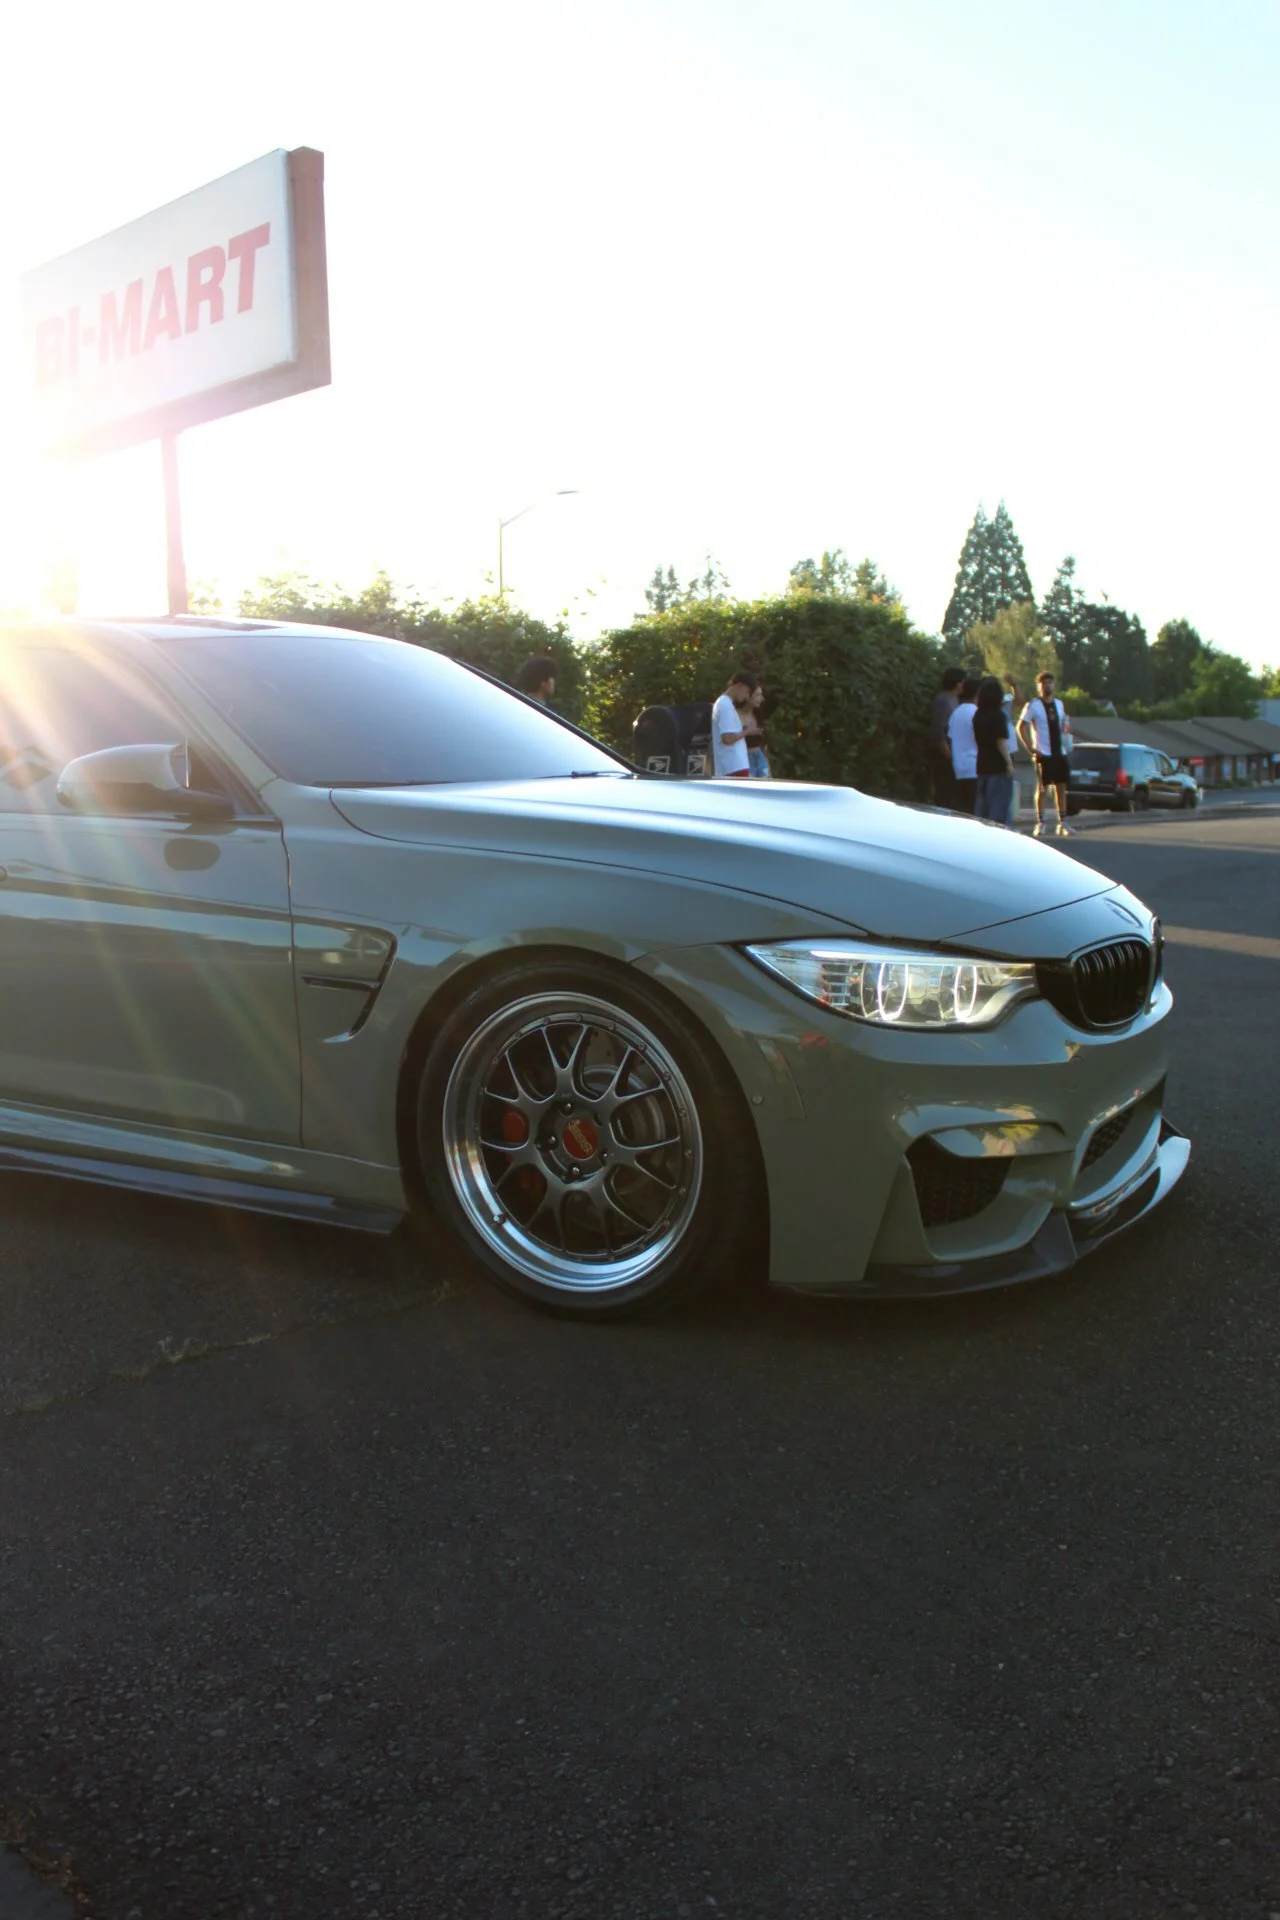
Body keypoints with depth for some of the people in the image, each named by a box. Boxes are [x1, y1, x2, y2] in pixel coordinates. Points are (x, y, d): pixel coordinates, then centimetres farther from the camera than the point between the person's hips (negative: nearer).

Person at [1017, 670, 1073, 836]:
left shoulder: (1059, 704, 13)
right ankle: (1040, 823, 4)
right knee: (1042, 787, -2)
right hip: (1043, 754, -5)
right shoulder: (1033, 705, -5)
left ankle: (1062, 822, 11)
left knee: (1061, 787, 6)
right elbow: (1021, 727, -8)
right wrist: (1030, 749, -13)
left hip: (1060, 752, 5)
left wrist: (1067, 728, 3)